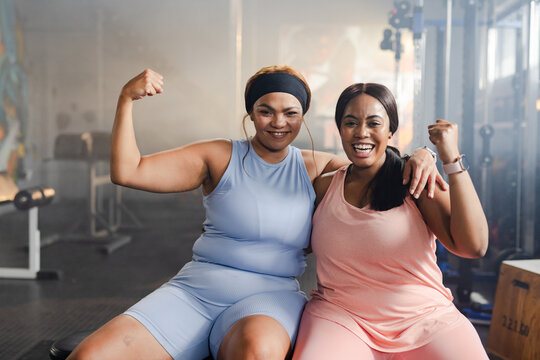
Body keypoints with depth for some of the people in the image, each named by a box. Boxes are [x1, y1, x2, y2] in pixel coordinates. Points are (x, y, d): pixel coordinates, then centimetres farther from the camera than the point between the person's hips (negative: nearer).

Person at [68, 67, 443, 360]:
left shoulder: (314, 168, 10)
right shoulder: (220, 157, 4)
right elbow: (127, 171, 0)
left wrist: (420, 156, -6)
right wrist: (127, 99, -8)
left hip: (272, 295, 0)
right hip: (195, 289, 1)